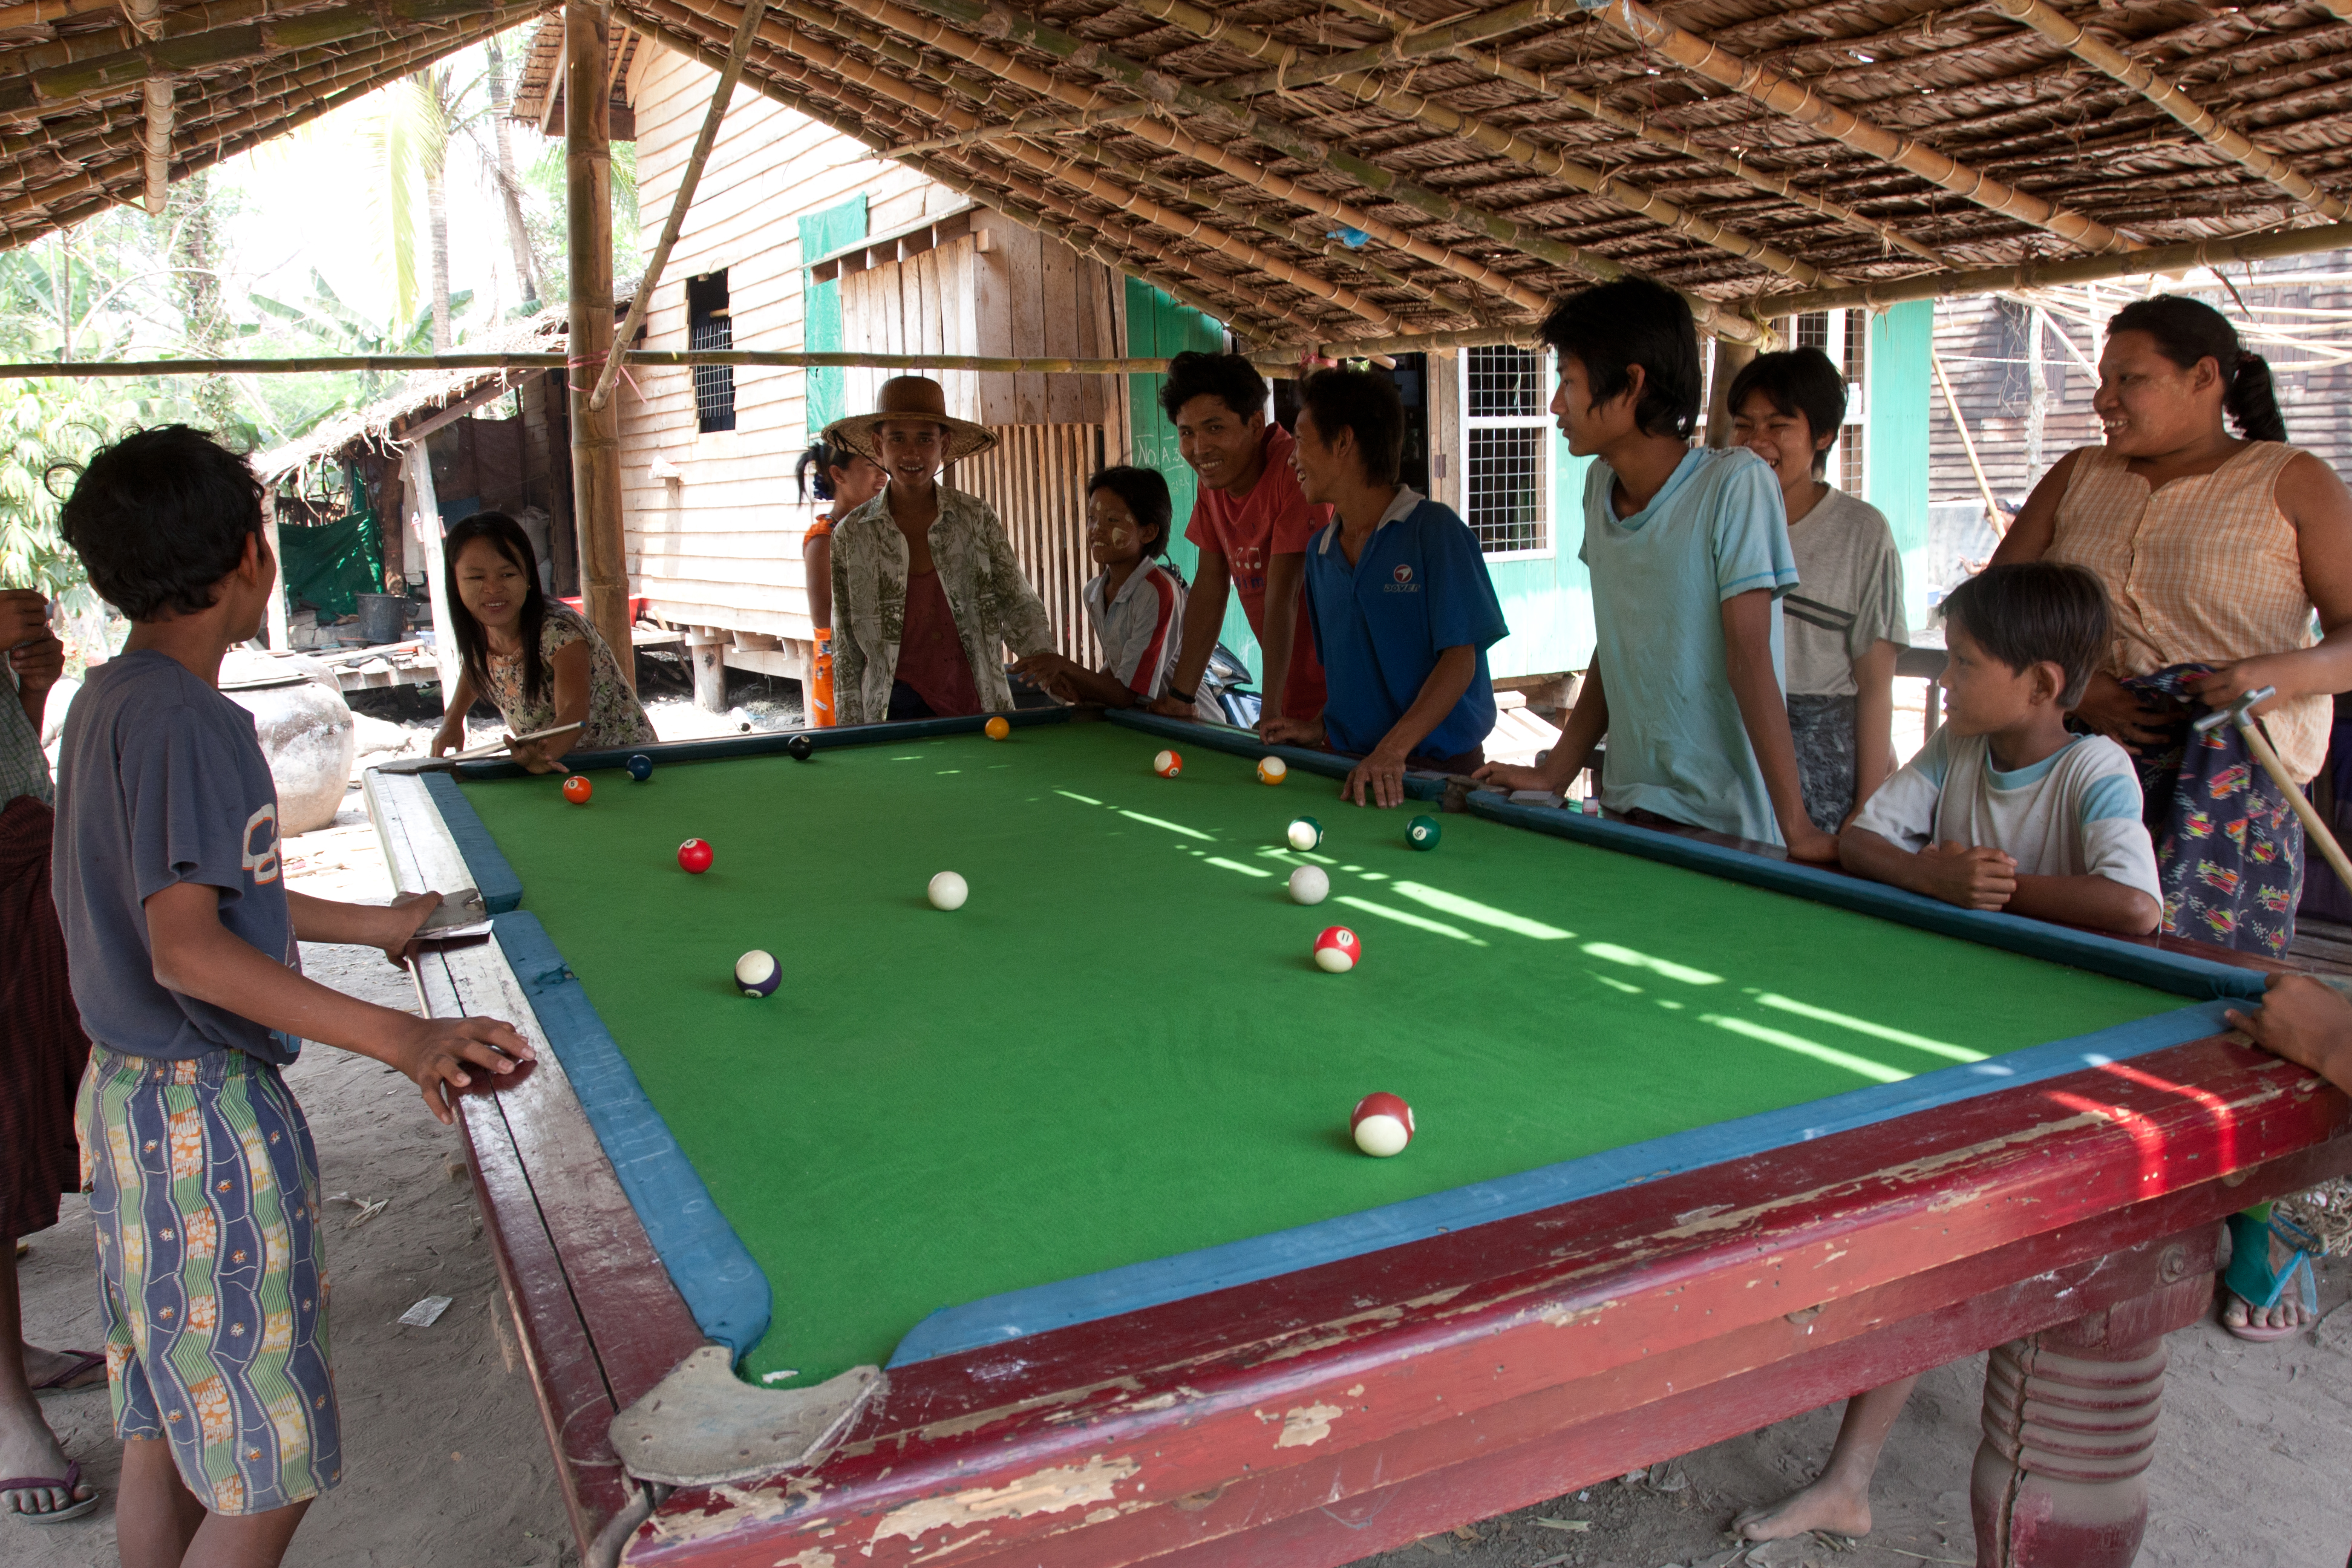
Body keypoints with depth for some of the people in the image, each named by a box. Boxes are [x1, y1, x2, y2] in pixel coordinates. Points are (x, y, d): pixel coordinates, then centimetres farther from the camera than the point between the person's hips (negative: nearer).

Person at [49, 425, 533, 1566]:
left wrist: (372, 924, 25)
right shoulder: (186, 722, -20)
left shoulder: (103, 700, 10)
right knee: (268, 1472, 0)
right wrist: (400, 1037, -36)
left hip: (124, 1092, 10)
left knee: (160, 1432, 20)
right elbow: (186, 950, -29)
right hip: (208, 1114, -10)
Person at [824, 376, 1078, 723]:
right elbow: (846, 651, 4)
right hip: (897, 714, -1)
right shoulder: (851, 536, 1)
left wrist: (1042, 652, -19)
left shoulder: (976, 517, 3)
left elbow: (1018, 602, 2)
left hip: (982, 707, 1)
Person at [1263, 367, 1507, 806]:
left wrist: (1394, 747, -25)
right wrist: (1321, 726, 0)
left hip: (1440, 766, -5)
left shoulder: (1435, 530, -9)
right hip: (1352, 768, 5)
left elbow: (1460, 656, -15)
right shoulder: (1319, 550, 10)